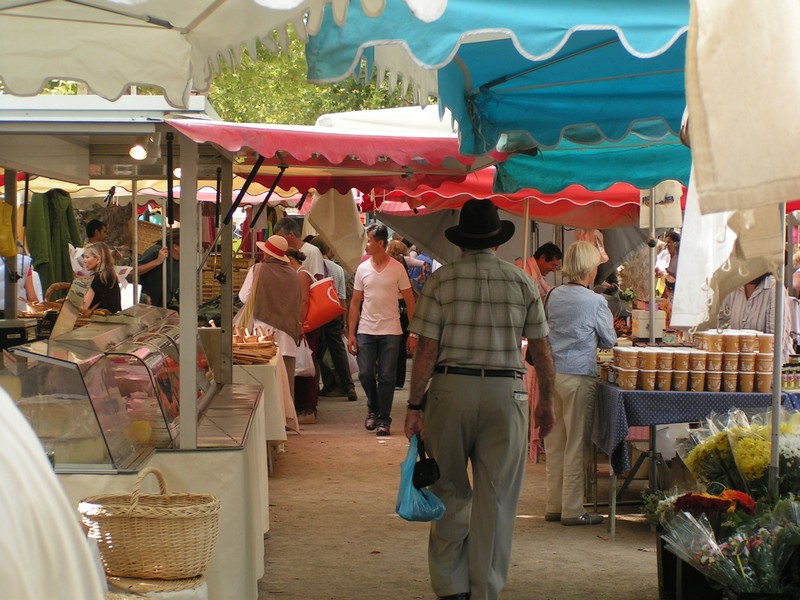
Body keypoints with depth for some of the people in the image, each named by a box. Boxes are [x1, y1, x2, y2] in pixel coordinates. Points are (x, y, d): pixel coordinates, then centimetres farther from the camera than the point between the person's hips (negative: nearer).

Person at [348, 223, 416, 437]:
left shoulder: (397, 269, -2)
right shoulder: (362, 269, 6)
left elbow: (409, 301, 1)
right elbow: (355, 303, 8)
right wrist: (351, 333, 1)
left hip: (391, 331, -2)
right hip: (366, 330, 2)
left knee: (386, 377, -1)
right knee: (365, 374, -1)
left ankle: (383, 420, 7)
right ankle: (373, 408, 24)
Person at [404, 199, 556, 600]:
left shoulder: (441, 280, -1)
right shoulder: (522, 282, 4)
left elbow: (427, 349, -5)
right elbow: (541, 351, 5)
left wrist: (415, 405, -1)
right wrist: (546, 402, 17)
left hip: (451, 388, 0)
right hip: (505, 391, 1)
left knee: (451, 492, 11)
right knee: (496, 498, 5)